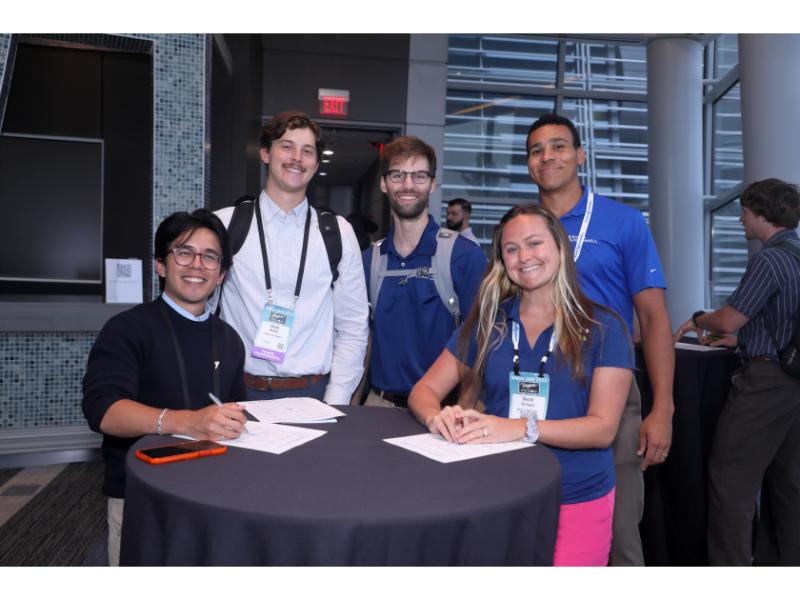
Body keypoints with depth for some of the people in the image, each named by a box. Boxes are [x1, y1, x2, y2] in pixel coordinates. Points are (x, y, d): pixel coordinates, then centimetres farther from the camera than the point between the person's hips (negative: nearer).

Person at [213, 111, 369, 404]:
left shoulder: (339, 233, 3)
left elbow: (353, 328, 3)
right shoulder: (224, 225, 1)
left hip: (313, 393, 1)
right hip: (242, 392, 0)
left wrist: (334, 406, -4)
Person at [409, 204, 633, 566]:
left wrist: (524, 427, -28)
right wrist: (437, 416, -22)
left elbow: (603, 428, -13)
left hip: (577, 503, -1)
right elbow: (424, 390, 2)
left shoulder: (603, 328, -5)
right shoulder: (487, 323, 3)